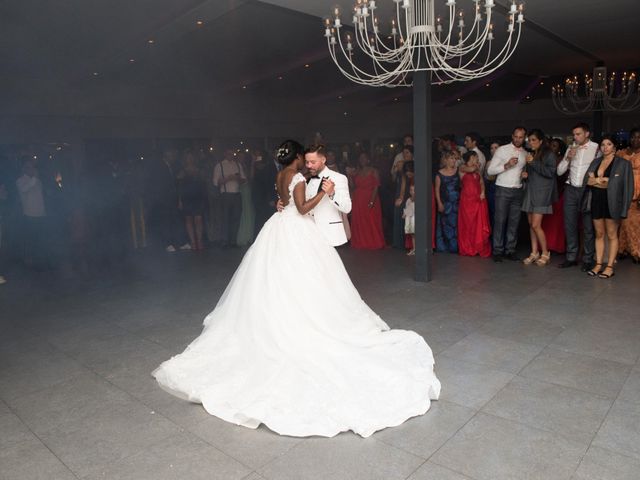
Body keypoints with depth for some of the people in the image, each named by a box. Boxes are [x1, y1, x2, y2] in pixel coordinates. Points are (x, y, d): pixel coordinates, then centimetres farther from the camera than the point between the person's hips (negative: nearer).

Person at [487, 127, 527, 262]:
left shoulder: (525, 154, 12)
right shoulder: (502, 150, -2)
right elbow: (490, 170, -7)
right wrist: (506, 165, -19)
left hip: (518, 190, 5)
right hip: (503, 190, -5)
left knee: (514, 222, 5)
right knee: (500, 221, -3)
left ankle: (510, 250, 12)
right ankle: (498, 251, 3)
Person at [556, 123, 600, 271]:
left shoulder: (596, 148, -2)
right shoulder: (571, 148, 10)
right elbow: (559, 171, 7)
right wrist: (568, 157, -5)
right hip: (571, 189, 4)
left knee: (588, 226, -1)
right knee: (569, 225, 7)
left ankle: (587, 260, 8)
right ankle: (571, 257, 17)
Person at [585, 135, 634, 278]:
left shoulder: (623, 163, -1)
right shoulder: (596, 162, 12)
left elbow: (627, 186, -7)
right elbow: (587, 180, 1)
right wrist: (603, 180, -12)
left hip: (612, 203, -4)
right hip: (596, 201, 4)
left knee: (612, 235, 1)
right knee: (599, 234, 8)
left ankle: (610, 267, 5)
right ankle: (598, 265, 13)